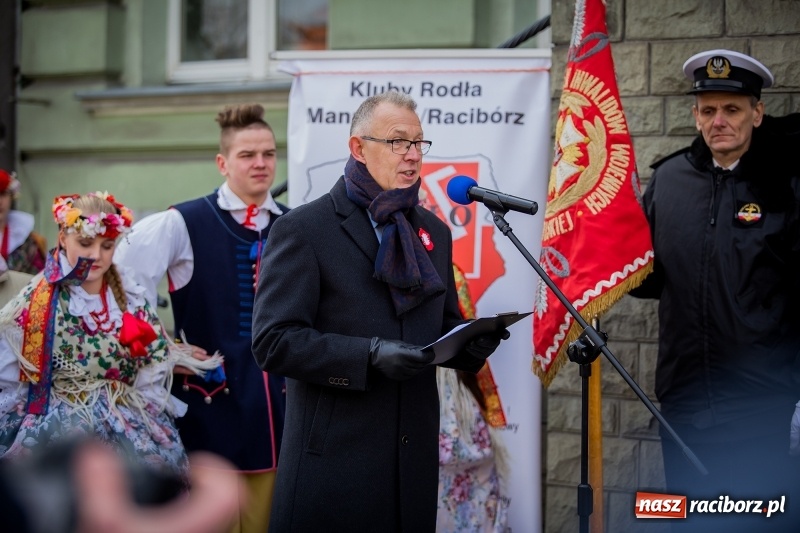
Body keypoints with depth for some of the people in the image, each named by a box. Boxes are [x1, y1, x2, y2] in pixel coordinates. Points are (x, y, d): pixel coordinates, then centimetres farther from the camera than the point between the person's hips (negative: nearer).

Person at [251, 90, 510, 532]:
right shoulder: (303, 229, -4)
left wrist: (472, 342, -3)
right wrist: (370, 354, -22)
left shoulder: (433, 232, 15)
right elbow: (273, 341, -12)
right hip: (333, 459, -5)